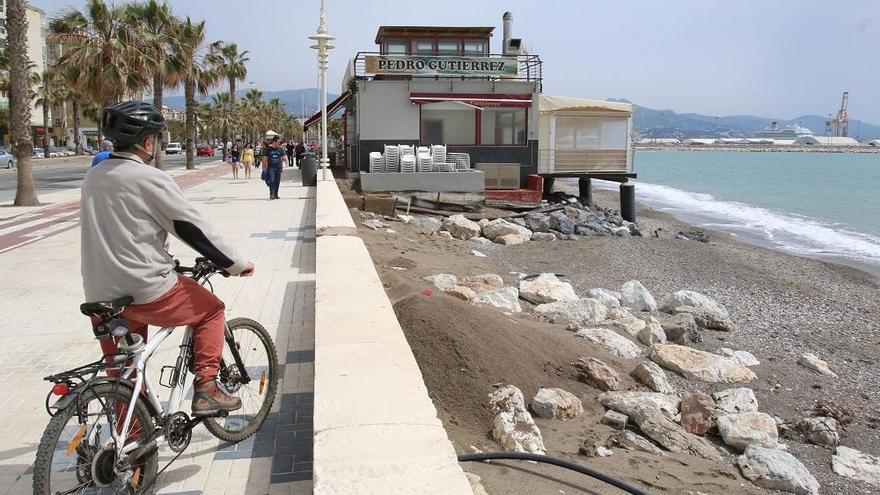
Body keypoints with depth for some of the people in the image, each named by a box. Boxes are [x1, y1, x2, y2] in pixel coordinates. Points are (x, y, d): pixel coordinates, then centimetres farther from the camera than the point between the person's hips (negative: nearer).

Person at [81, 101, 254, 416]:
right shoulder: (150, 179, -13)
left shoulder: (92, 178, 11)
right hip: (147, 290, -7)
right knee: (211, 310, 16)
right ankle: (206, 390, 9)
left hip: (100, 295, 7)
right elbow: (194, 228, -10)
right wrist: (237, 263, 0)